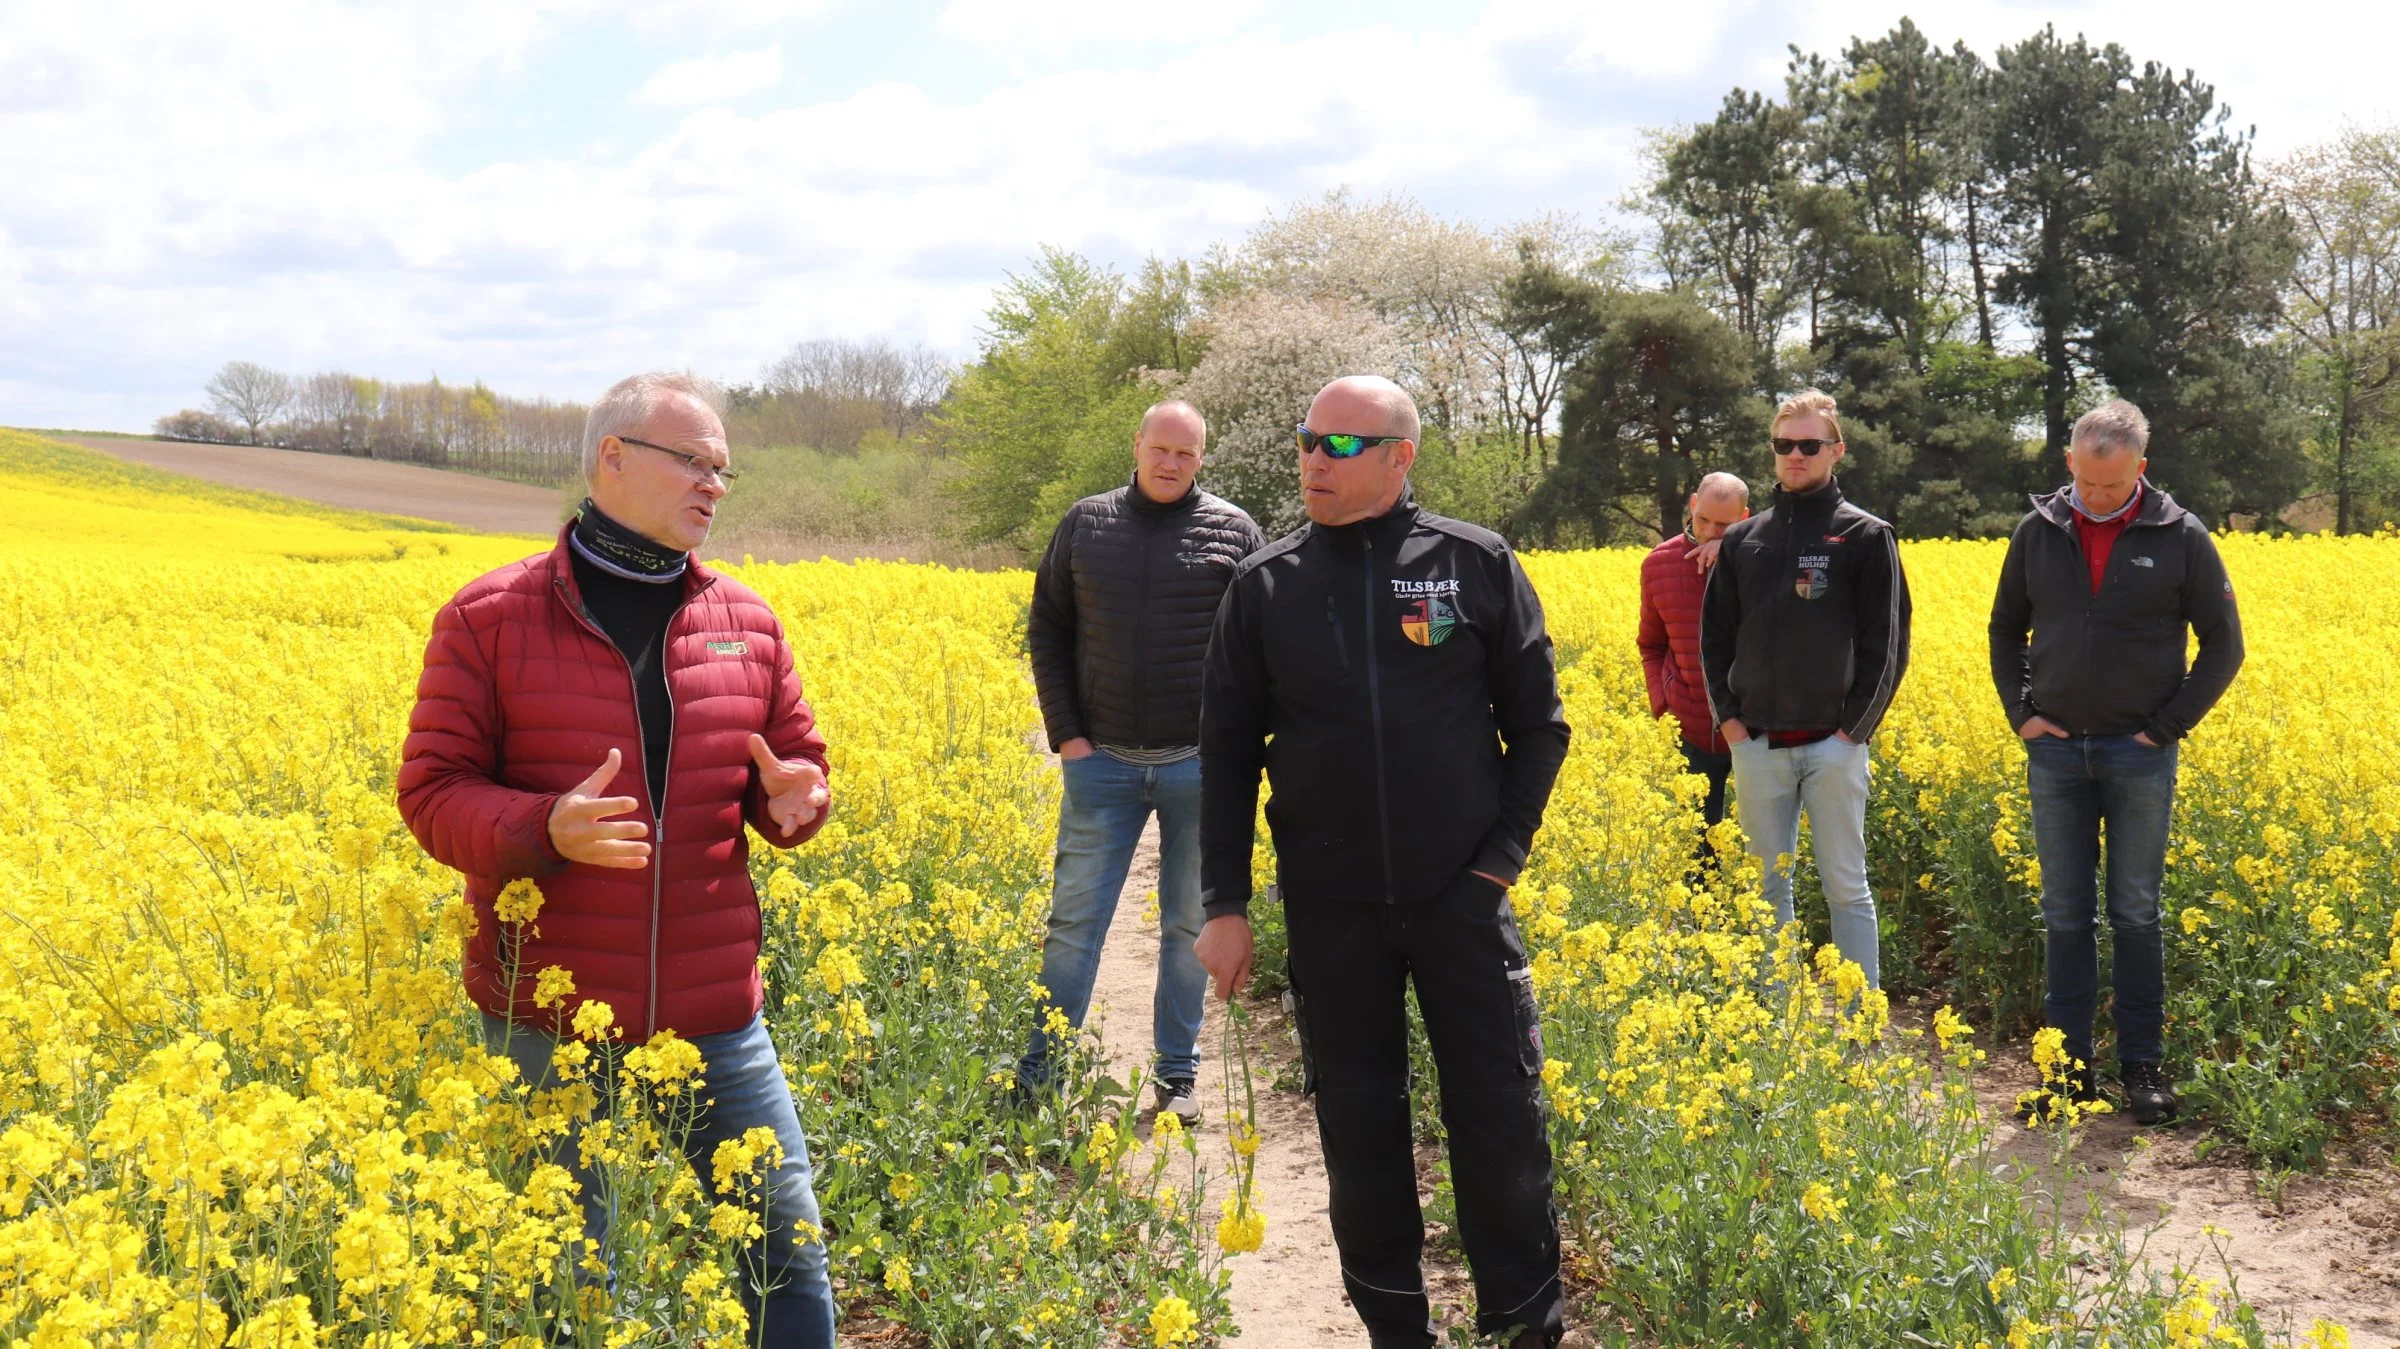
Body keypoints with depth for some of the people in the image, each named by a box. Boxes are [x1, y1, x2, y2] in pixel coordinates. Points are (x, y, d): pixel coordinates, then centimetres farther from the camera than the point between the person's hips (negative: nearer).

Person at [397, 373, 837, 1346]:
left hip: (713, 1018, 3)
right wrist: (546, 827, -25)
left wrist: (794, 802, -10)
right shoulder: (488, 618, -5)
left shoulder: (747, 622, 5)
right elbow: (432, 796, -5)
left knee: (787, 1248, 8)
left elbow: (797, 764, 15)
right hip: (547, 1020, -3)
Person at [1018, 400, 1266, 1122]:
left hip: (1199, 765, 0)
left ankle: (1177, 1071, 22)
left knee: (1190, 924, 10)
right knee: (1074, 922, 3)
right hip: (1101, 763, 1)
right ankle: (1036, 1075, 12)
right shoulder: (1085, 523, 5)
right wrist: (1065, 733, -1)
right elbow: (1047, 630, 9)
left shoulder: (1234, 531, 0)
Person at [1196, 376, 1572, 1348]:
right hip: (1331, 908, 2)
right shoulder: (1264, 587, 2)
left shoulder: (1478, 566, -2)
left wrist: (1501, 857, -6)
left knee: (1502, 1118, 3)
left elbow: (1537, 726, 4)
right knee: (1359, 1125, 9)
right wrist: (1224, 905, 0)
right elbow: (1227, 753, 6)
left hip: (1460, 896, -1)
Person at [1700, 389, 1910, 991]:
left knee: (1845, 886, 2)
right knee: (1767, 888, 10)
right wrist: (1727, 715, 1)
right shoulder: (1742, 539, 11)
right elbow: (1713, 633, 13)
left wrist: (1855, 728, -10)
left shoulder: (1866, 537, -1)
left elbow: (1887, 644, -4)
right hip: (1755, 744, 4)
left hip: (1832, 744, -4)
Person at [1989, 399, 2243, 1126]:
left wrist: (2167, 727, -7)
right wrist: (2020, 711, 2)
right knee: (2064, 914, 6)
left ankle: (2144, 1064, 13)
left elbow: (2223, 644, 1)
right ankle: (2069, 1066, 13)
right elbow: (2005, 629, 15)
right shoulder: (2037, 532, 3)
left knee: (2136, 914, 4)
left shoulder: (2180, 538, -4)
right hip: (2056, 750, 2)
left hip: (2140, 754, -2)